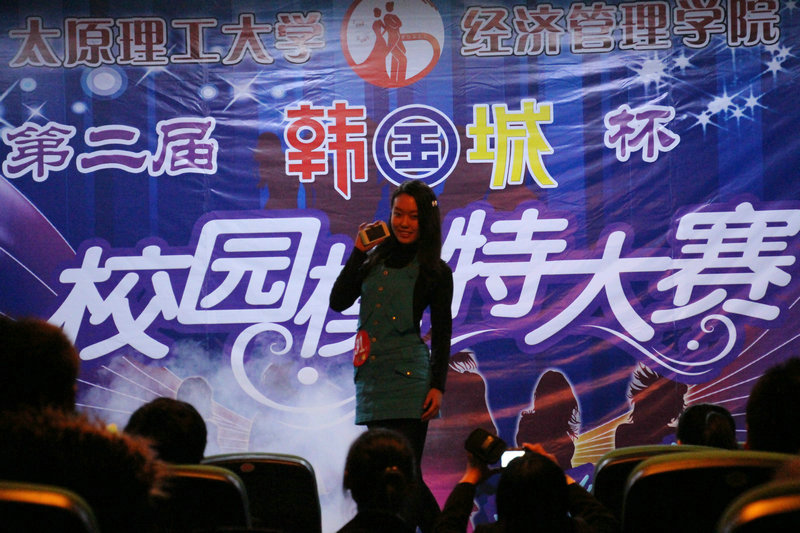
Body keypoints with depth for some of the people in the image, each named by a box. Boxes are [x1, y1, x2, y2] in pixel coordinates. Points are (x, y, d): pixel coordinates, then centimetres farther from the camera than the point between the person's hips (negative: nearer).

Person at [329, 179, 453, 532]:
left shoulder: (435, 271, 0)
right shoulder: (376, 259, 12)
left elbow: (442, 333, -1)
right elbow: (338, 302, 5)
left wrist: (438, 385, -10)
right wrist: (358, 252, -1)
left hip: (408, 379, -5)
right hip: (371, 376, 5)